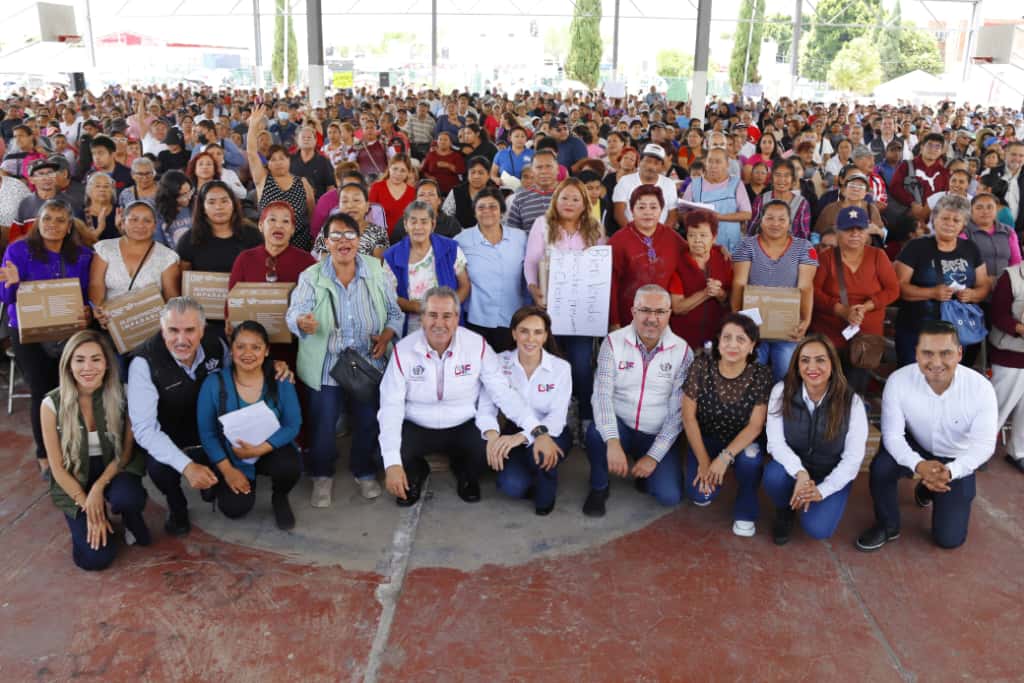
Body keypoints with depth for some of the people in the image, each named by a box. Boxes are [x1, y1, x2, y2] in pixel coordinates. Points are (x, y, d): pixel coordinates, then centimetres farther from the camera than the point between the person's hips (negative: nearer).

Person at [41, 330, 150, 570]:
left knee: (126, 498, -37)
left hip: (113, 470, 0)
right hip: (75, 481, 0)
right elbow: (57, 467, -9)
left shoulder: (120, 395, -13)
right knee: (95, 558, -16)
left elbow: (126, 450, -6)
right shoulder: (52, 404, -15)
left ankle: (133, 523, 1)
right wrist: (89, 507, -13)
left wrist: (98, 488, -21)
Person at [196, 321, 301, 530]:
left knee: (290, 466, -32)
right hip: (231, 457, 0)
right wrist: (227, 469, -16)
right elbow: (207, 432, -9)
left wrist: (259, 449, -23)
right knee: (235, 508, -19)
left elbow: (293, 425, -11)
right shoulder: (214, 383, -14)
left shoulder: (280, 380, -12)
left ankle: (279, 498, 5)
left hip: (270, 450, 0)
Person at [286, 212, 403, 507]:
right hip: (326, 368, -1)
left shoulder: (376, 270, -1)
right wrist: (302, 322, -41)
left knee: (369, 422, 9)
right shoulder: (311, 277, -5)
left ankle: (364, 472, 34)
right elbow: (294, 313, -17)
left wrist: (386, 336, -13)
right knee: (322, 425, 5)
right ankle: (322, 476, 30)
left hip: (370, 364, 1)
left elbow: (395, 312, 5)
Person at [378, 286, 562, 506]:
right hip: (416, 429, 0)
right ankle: (415, 473, 13)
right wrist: (392, 464, -26)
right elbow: (391, 407, -15)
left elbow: (504, 392, -12)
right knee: (387, 452, -28)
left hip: (464, 428, 0)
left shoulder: (477, 345, -11)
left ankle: (465, 473, 12)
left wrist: (538, 432, -24)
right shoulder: (403, 351, -12)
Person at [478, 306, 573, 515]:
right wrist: (492, 435, -37)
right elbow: (486, 406, -14)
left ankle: (546, 493, -1)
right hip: (514, 432, 1)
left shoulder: (560, 368, -13)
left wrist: (521, 437, -38)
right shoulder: (500, 362, -9)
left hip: (551, 434, -1)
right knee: (512, 486, -25)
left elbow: (557, 418, -21)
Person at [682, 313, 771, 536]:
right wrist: (704, 461, -15)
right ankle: (707, 485, 20)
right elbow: (689, 417, -12)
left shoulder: (761, 375, -17)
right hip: (705, 438, 0)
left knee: (750, 457, -35)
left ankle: (745, 512, -5)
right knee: (700, 493, -21)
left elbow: (755, 425, -16)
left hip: (741, 442, 0)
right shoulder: (701, 366, -17)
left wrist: (725, 457, -27)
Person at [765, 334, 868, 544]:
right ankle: (785, 511, 3)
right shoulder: (782, 392, -15)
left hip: (832, 475, -1)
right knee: (774, 476, -34)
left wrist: (821, 490, -26)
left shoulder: (852, 402, -18)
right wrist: (800, 474, -35)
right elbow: (775, 442, -18)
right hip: (793, 468, 1)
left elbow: (853, 458, -15)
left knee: (817, 529, -22)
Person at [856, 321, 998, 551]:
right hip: (916, 449, 0)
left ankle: (928, 489, 34)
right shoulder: (898, 381, -28)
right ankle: (887, 526, -3)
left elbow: (984, 445, -25)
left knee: (949, 539, 1)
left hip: (957, 460, 0)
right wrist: (919, 465, -43)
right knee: (881, 467, -33)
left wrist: (950, 471, -44)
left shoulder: (981, 388, -28)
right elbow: (892, 435, -23)